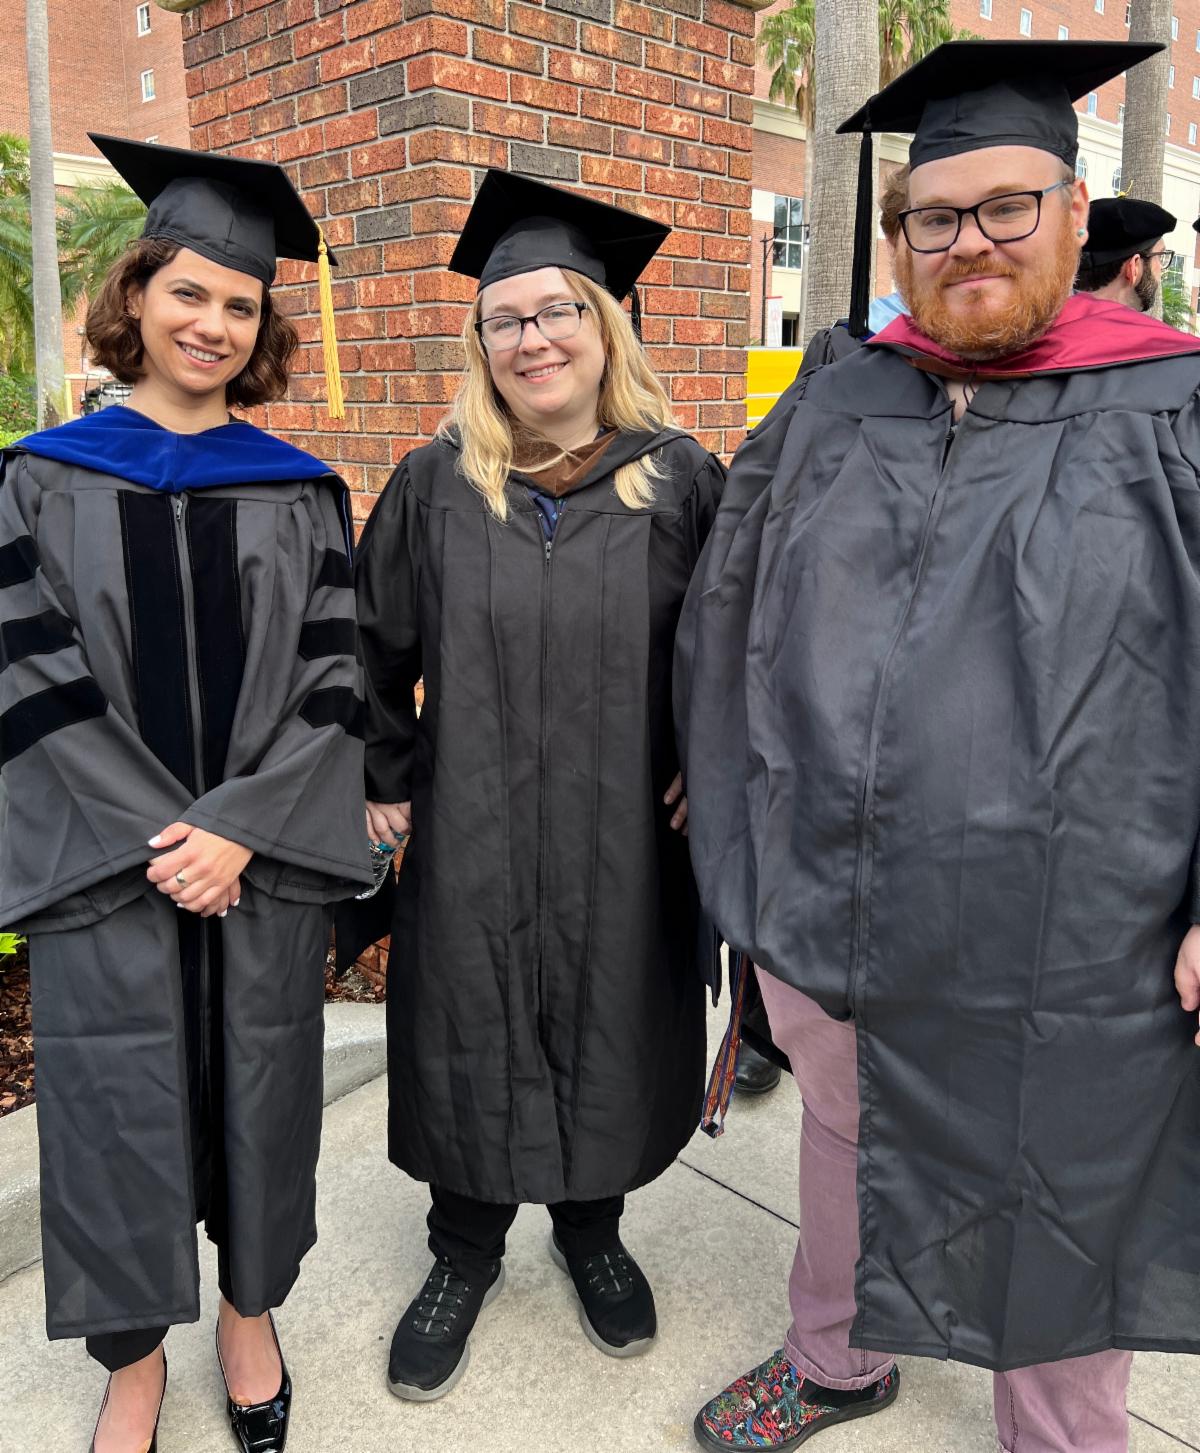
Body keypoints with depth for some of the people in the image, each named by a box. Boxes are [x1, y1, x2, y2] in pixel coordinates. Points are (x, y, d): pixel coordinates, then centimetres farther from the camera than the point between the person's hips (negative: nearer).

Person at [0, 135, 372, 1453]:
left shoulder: (298, 493, 4)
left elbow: (330, 683, -2)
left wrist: (238, 827, -14)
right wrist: (149, 839, -12)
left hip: (264, 863, 1)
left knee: (257, 1089, 11)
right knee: (116, 1103, 8)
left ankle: (248, 1315, 36)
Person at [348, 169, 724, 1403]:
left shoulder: (680, 481, -3)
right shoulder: (436, 484, -1)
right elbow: (372, 644, 6)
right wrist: (386, 779, 3)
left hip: (628, 841, 0)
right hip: (470, 839, 1)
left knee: (609, 1036, 15)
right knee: (472, 1042, 13)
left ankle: (590, 1228, 42)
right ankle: (465, 1251, 37)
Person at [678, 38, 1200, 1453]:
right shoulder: (827, 412, 5)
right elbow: (726, 611, 14)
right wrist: (726, 785, 14)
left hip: (1064, 938, -3)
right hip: (834, 909, 4)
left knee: (1061, 1212, 15)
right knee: (844, 1139, 24)